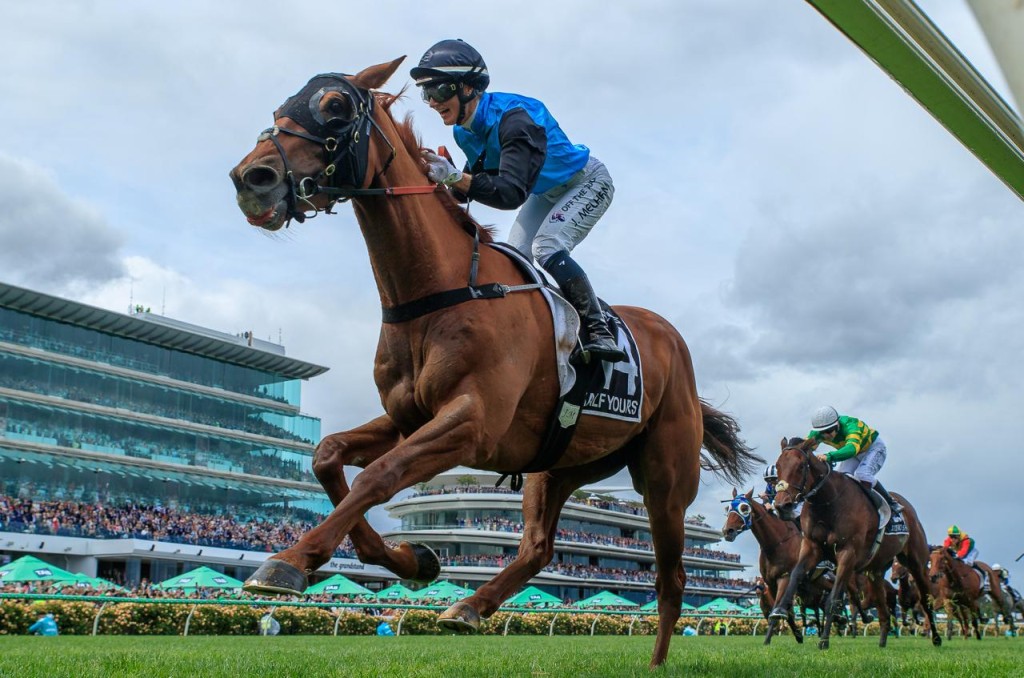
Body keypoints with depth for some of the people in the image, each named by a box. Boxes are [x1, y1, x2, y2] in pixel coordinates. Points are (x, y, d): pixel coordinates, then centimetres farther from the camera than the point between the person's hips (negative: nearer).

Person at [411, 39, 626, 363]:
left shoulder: (512, 118, -37)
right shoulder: (466, 131, -10)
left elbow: (512, 193, -46)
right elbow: (476, 184, -6)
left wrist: (455, 176, -56)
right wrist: (441, 176, -24)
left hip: (587, 182, -9)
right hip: (546, 193, 9)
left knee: (546, 248, -28)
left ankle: (600, 332, -19)